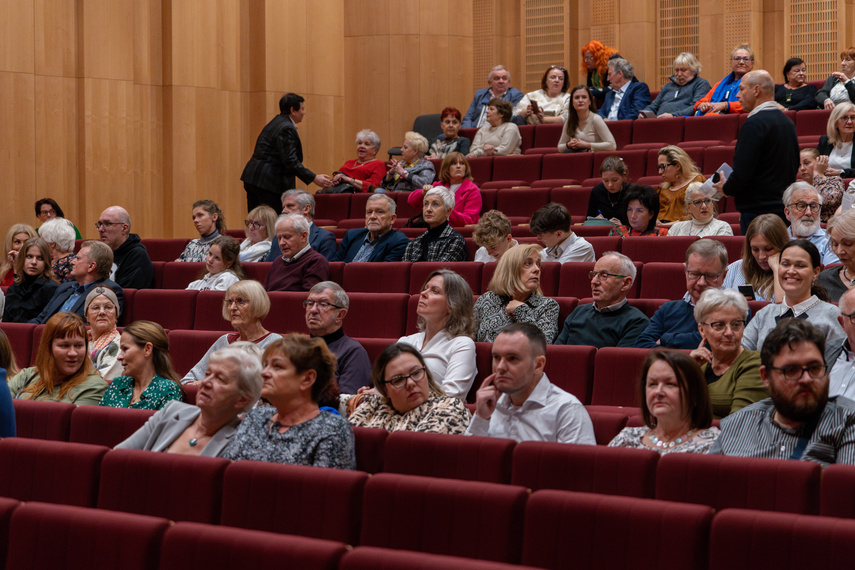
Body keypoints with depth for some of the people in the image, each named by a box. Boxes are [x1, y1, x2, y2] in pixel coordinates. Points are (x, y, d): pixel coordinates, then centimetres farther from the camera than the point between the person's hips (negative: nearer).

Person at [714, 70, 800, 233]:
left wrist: (726, 188, 0)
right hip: (785, 208, 9)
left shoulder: (754, 124, -15)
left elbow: (742, 172, -20)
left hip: (758, 210, -9)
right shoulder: (787, 122, 13)